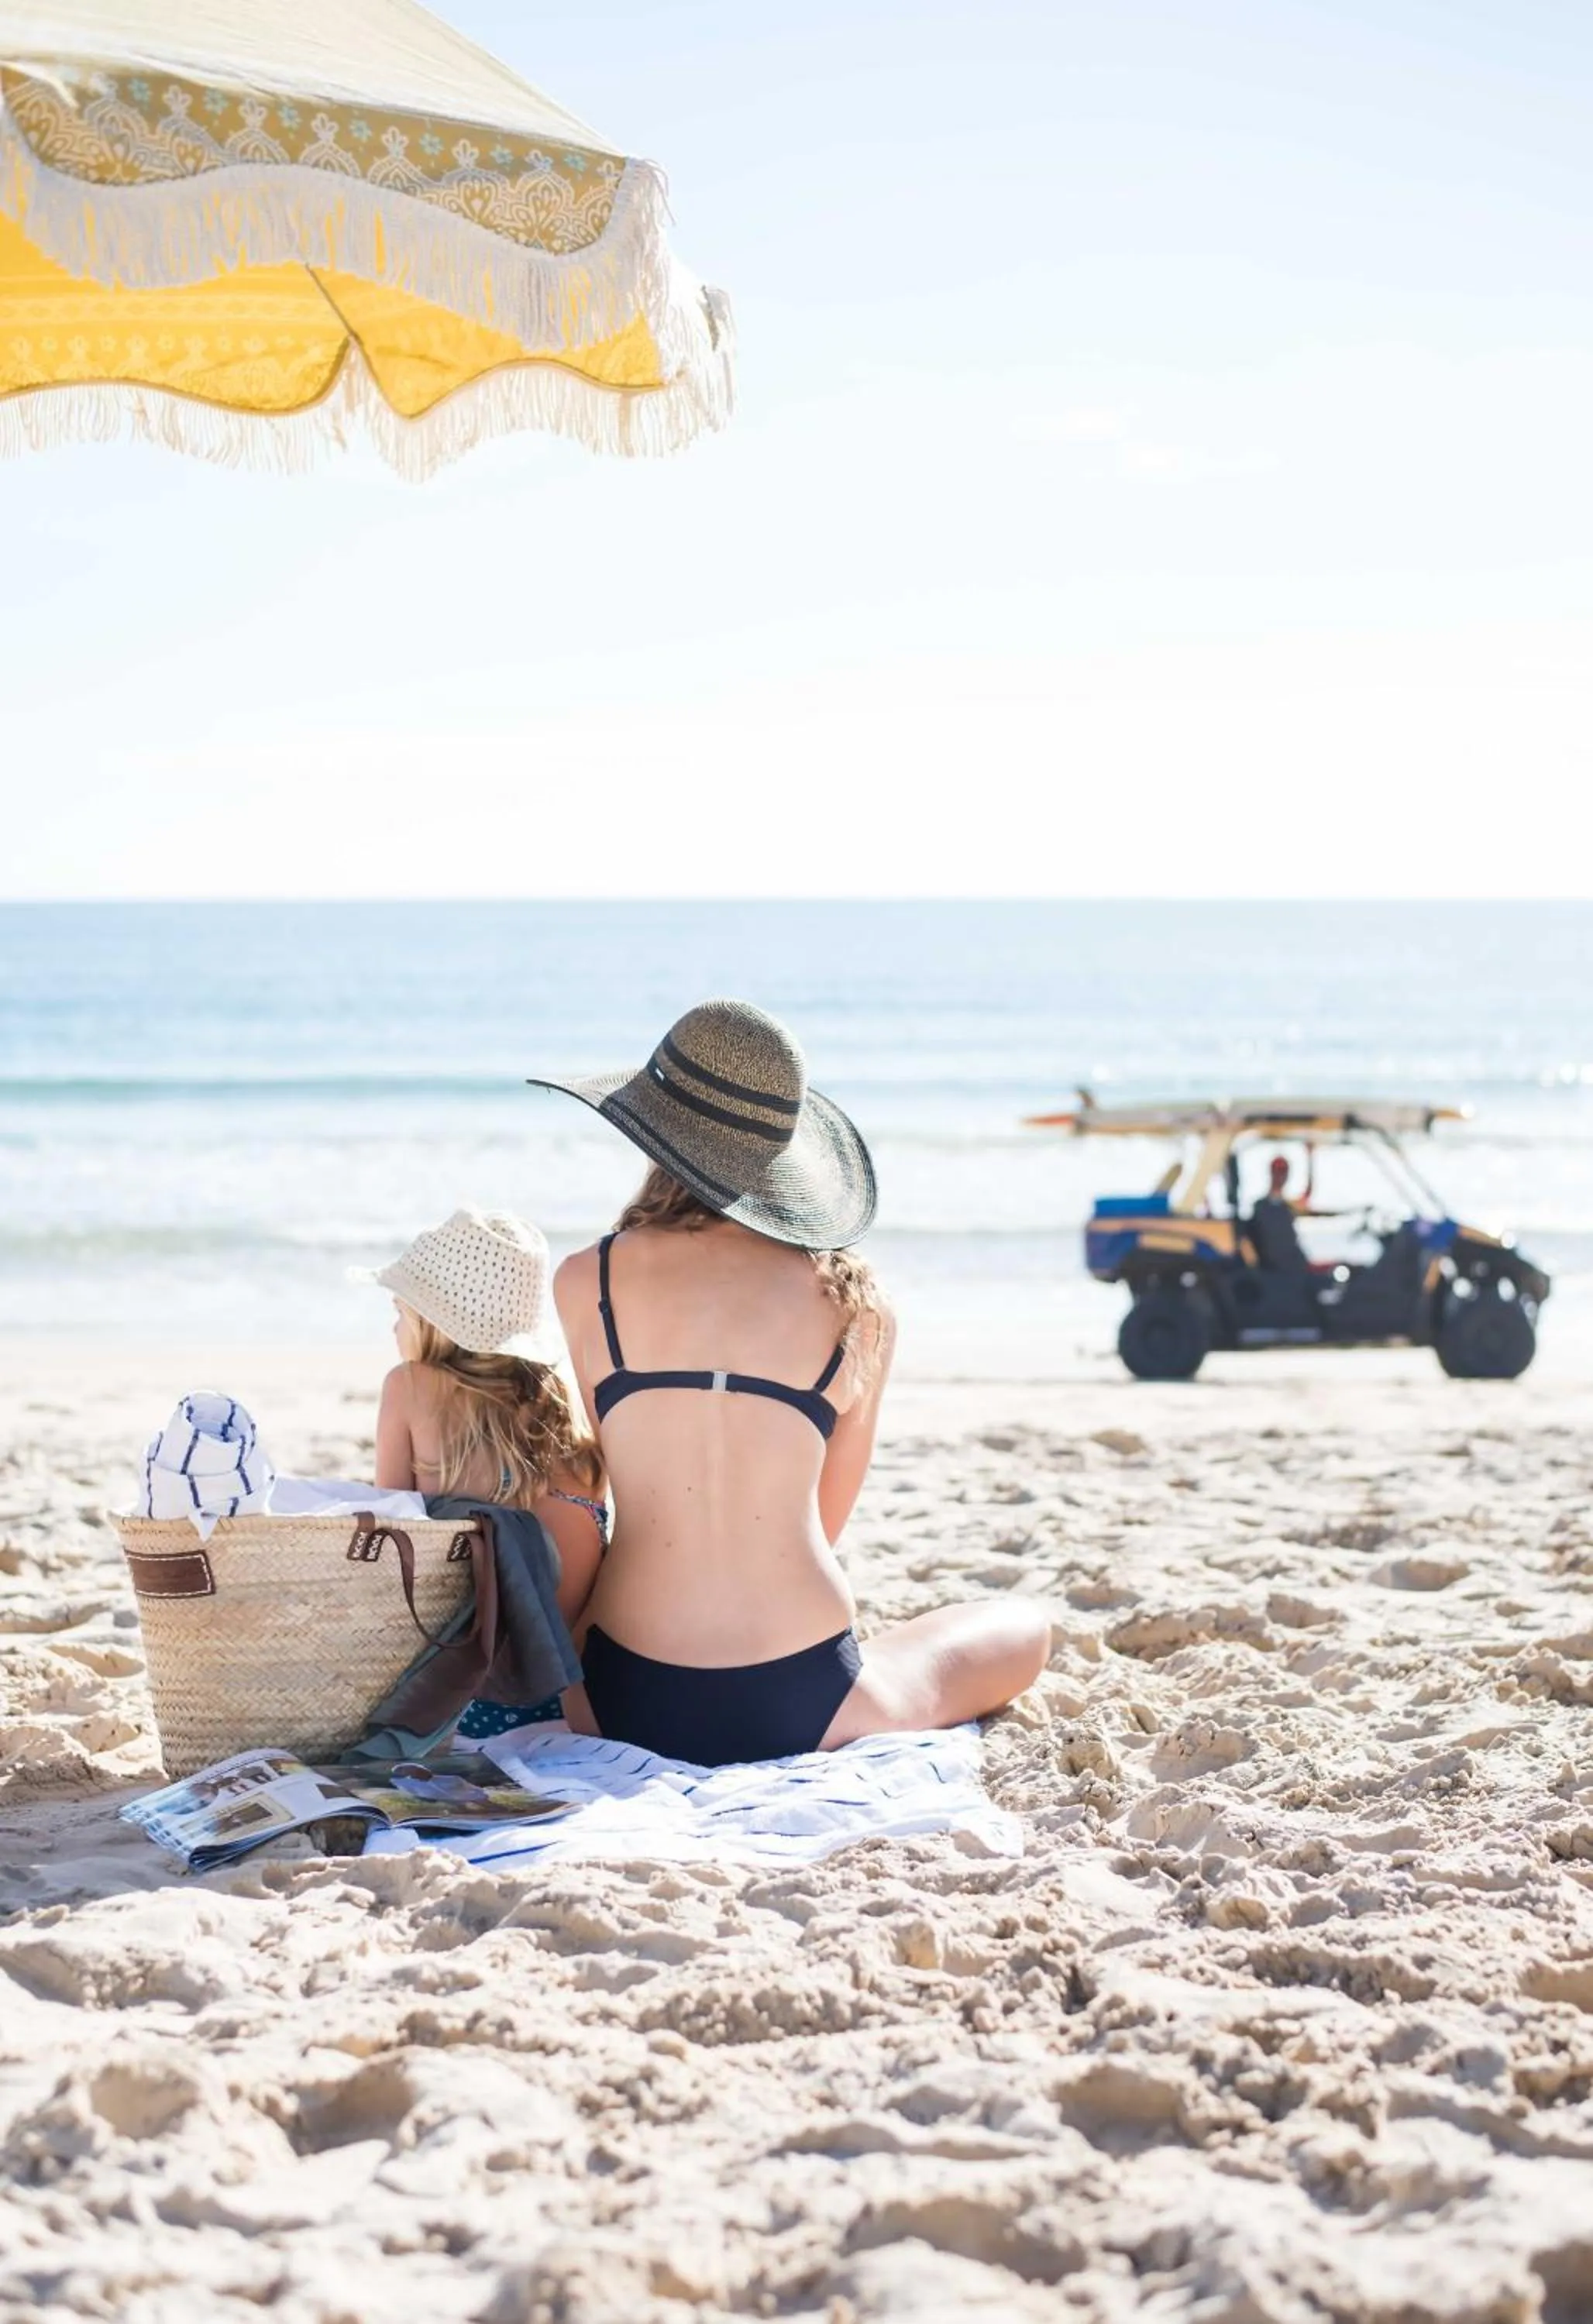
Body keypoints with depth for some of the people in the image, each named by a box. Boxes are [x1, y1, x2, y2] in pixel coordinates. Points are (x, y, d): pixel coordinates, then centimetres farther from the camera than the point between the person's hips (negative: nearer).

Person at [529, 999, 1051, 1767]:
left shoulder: (586, 1283, -1)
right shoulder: (854, 1302, 1)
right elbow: (826, 1523, 11)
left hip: (627, 1701, 1)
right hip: (799, 1705, -1)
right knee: (1023, 1627, 28)